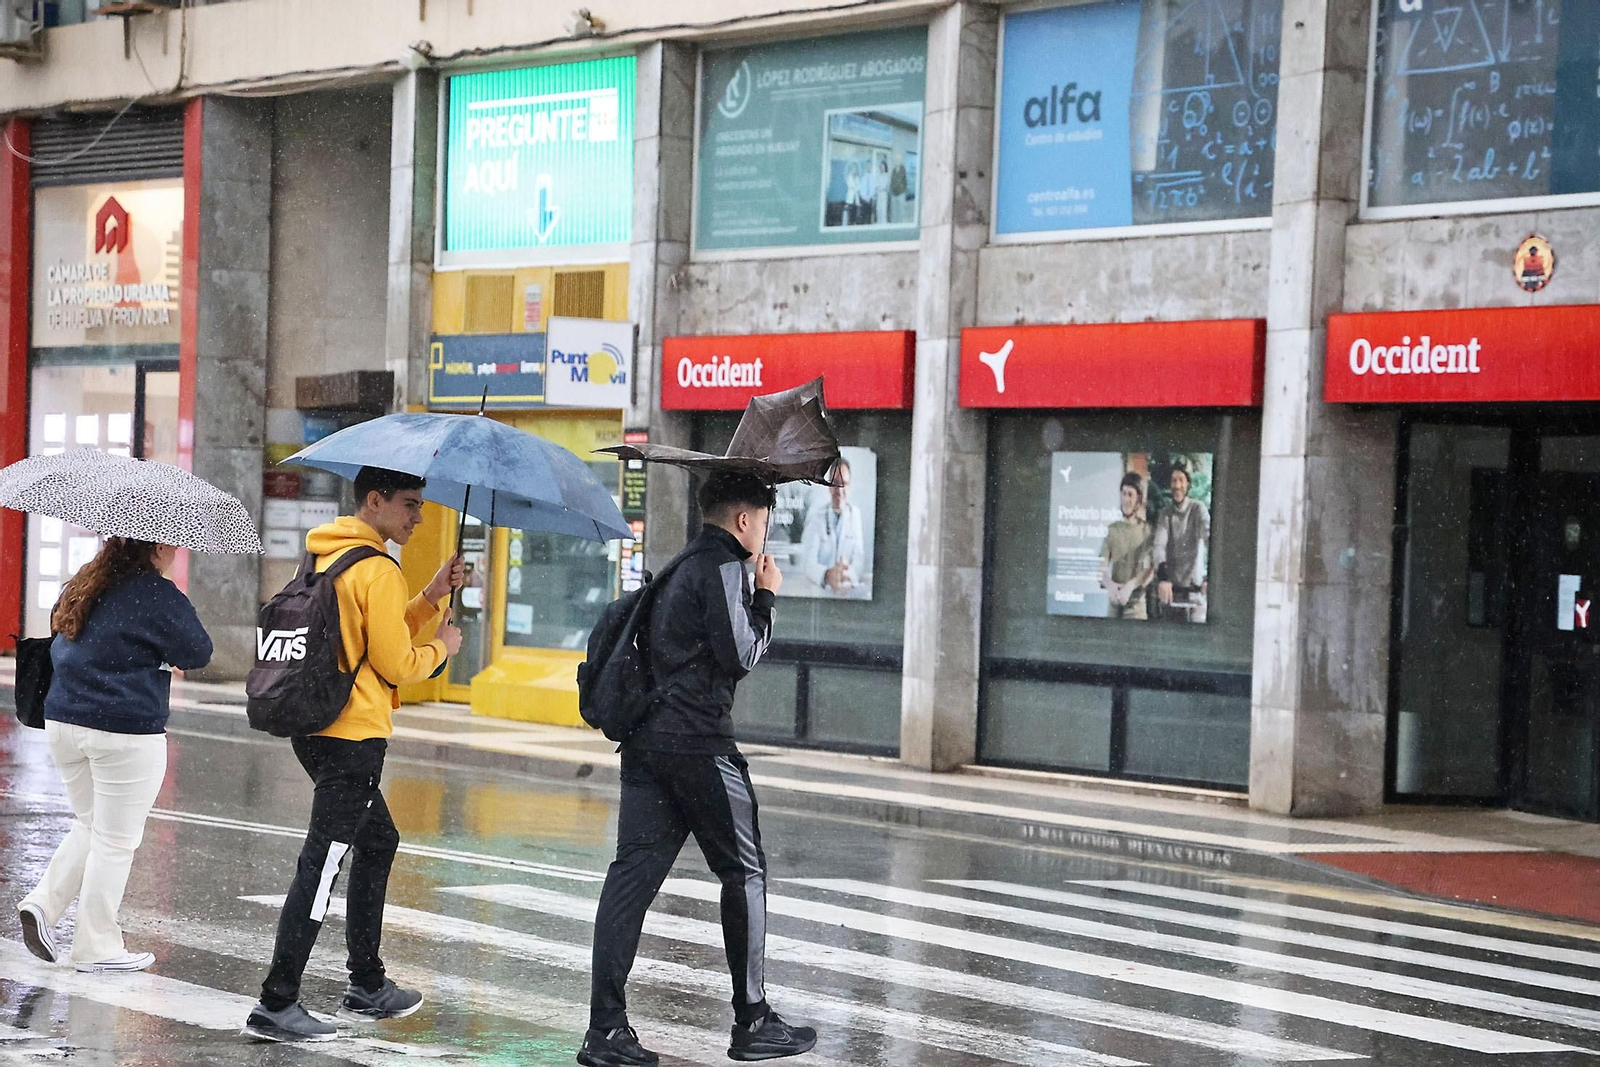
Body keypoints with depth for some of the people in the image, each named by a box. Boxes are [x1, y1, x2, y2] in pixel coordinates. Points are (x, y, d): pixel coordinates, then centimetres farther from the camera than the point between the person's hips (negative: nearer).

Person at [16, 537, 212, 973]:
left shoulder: (82, 587, 9)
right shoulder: (159, 596, -14)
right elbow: (198, 654, -7)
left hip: (63, 724, 7)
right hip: (126, 733, -7)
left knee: (89, 825, 22)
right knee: (116, 841, 4)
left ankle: (44, 903, 6)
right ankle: (98, 948, 9)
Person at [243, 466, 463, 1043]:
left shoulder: (326, 558, 14)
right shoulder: (378, 571, -14)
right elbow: (396, 665, -13)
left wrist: (430, 597, 12)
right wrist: (442, 648, 5)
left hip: (318, 729, 10)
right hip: (353, 736, -10)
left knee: (378, 842, 22)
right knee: (320, 866, -8)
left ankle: (368, 986, 28)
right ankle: (276, 1005, -9)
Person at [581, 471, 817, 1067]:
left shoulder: (684, 565, 20)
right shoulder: (723, 566, -9)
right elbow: (740, 655, -13)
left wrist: (754, 597, 22)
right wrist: (766, 597, 1)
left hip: (647, 742, 9)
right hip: (698, 743, -9)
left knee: (634, 873, 1)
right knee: (745, 873, 4)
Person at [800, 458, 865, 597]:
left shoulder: (855, 514, 8)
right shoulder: (816, 514, -1)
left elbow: (858, 559, 0)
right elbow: (807, 563, -11)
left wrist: (850, 577, -22)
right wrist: (826, 575, -33)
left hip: (845, 594, 1)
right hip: (816, 590, -1)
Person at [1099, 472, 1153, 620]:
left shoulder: (1146, 530, 0)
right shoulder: (1112, 530, 8)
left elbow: (1150, 570, -8)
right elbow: (1101, 567, 3)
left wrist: (1130, 586, -22)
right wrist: (1109, 585, -17)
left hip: (1136, 601, -3)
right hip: (1114, 601, 3)